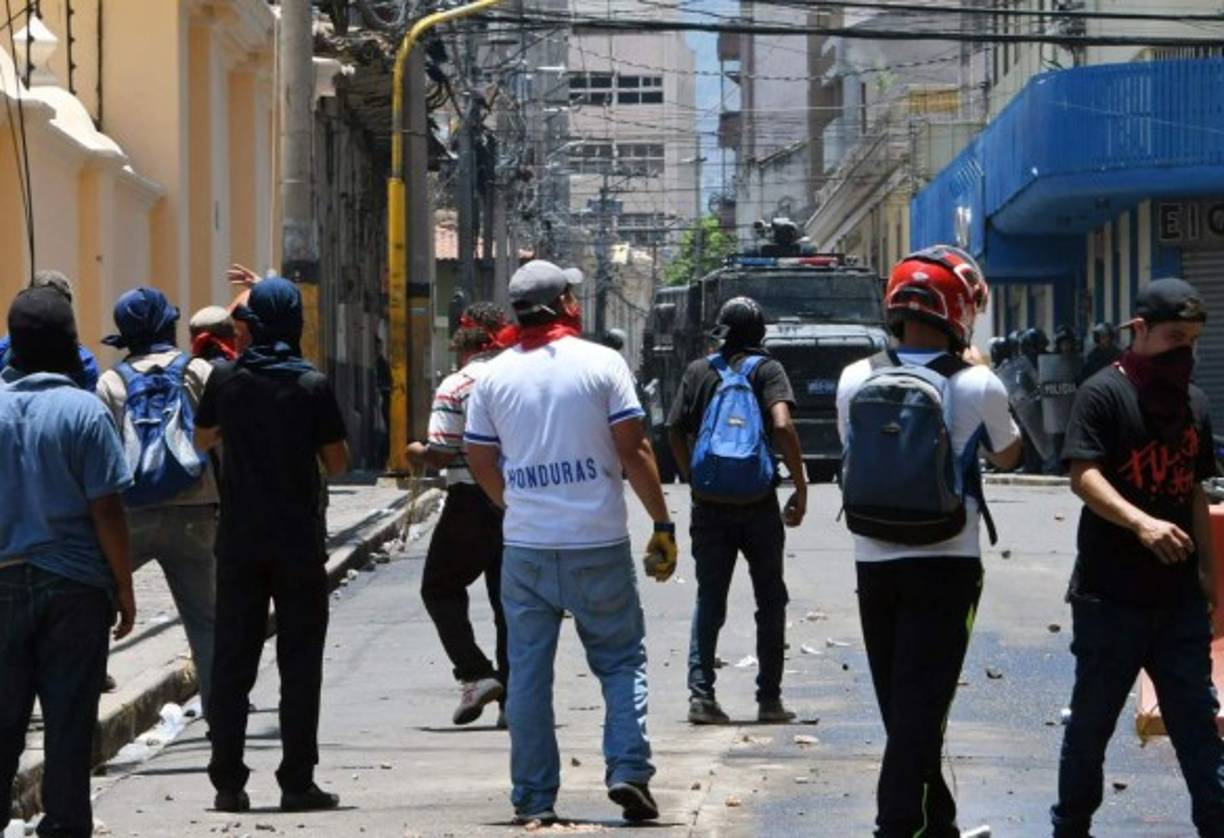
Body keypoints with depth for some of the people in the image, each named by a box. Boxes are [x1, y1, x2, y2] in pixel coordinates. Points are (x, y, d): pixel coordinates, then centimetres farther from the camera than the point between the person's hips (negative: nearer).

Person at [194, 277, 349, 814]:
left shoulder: (225, 379, -2)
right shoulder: (312, 386, -9)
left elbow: (202, 440, 14)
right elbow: (337, 463, -5)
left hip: (238, 542, 2)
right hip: (298, 542, -2)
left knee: (232, 662, 6)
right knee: (299, 664, 3)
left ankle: (228, 783, 5)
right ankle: (297, 784, 1)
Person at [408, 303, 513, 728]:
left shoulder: (456, 387, -8)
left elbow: (442, 453, -14)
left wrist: (417, 453, 6)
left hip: (471, 501, -4)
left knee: (441, 588, 10)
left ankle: (475, 673, -6)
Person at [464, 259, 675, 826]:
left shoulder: (494, 375, 4)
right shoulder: (602, 364, -4)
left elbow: (481, 464, 10)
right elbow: (634, 451, -6)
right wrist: (663, 526, 0)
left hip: (525, 547, 2)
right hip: (598, 545, -2)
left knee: (528, 673, 7)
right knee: (621, 661, 10)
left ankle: (532, 799, 8)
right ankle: (627, 769, -5)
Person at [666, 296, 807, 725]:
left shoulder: (699, 371, 5)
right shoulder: (767, 370, -3)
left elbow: (674, 431, 3)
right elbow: (783, 427, -16)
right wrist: (800, 488, -10)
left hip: (710, 507, 2)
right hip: (758, 505, -2)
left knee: (709, 600, 7)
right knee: (770, 601, 10)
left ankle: (701, 693, -6)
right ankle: (769, 698, 8)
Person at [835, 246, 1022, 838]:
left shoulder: (857, 380, -3)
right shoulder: (976, 386, -10)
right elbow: (1007, 455, 9)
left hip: (874, 562, 4)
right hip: (947, 564, -4)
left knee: (902, 705, 14)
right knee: (921, 705, -3)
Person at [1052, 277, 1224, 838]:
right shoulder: (1104, 394, -8)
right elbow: (1083, 477, -19)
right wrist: (1141, 522, -33)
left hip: (1178, 596, 5)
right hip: (1111, 595, -5)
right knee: (1093, 717, 7)